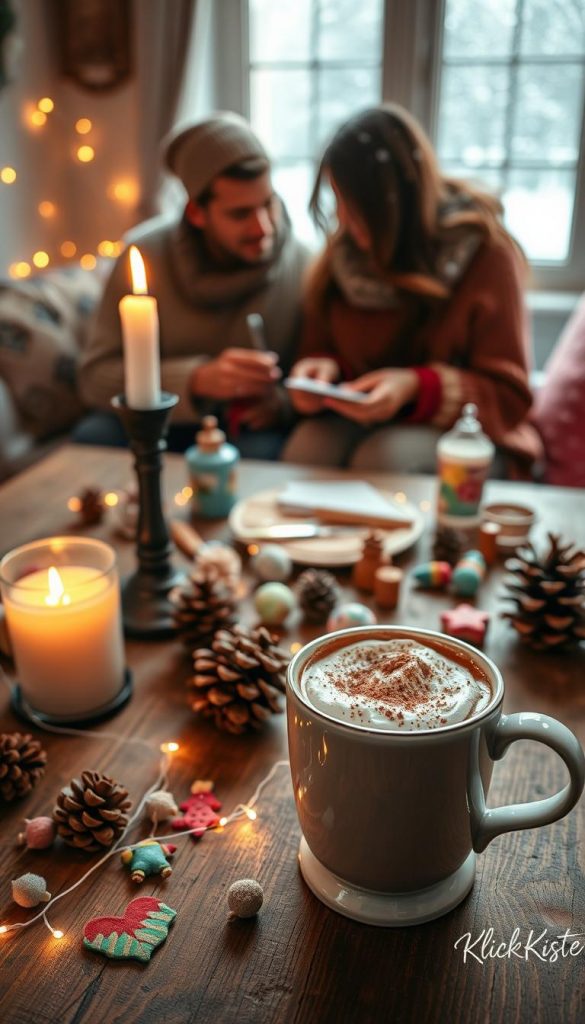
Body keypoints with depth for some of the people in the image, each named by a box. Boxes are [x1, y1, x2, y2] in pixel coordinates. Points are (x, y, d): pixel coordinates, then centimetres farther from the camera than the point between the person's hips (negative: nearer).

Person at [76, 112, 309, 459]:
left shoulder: (302, 265, -11)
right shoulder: (146, 253, -12)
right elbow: (96, 376, -14)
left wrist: (281, 401, -25)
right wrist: (197, 379, -29)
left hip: (249, 429, 0)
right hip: (159, 421, 1)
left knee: (263, 450, -33)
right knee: (94, 436, -28)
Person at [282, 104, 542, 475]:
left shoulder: (486, 253, -9)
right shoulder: (344, 249, 2)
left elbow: (509, 396, -8)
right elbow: (319, 346, 10)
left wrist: (415, 388, -24)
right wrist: (321, 370, -15)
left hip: (458, 432, -3)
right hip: (356, 418, 3)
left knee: (380, 459, -34)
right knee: (305, 448, -28)